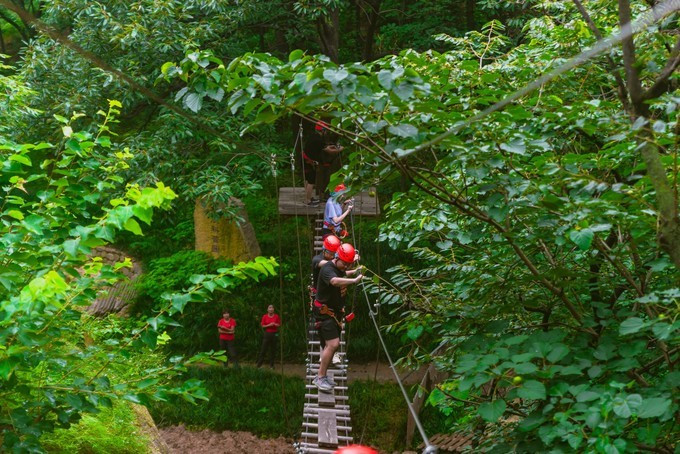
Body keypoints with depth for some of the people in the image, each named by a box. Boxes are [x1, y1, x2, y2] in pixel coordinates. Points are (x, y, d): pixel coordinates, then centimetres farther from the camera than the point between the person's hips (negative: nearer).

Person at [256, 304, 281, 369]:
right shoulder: (265, 316, 1)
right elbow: (263, 326, 2)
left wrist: (275, 324, -13)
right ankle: (259, 364, 1)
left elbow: (279, 325, 8)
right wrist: (269, 325, -14)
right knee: (263, 349, -3)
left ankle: (271, 365, 11)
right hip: (267, 334, -1)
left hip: (274, 334, 1)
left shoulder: (276, 316, 3)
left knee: (273, 350, 3)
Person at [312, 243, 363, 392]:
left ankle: (321, 375, 24)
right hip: (324, 312, -10)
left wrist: (354, 272, 20)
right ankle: (320, 378, -10)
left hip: (335, 311, 10)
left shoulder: (340, 268, 6)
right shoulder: (328, 269, -23)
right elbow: (335, 281, -47)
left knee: (332, 345, 13)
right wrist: (355, 280, -46)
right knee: (333, 344, -17)